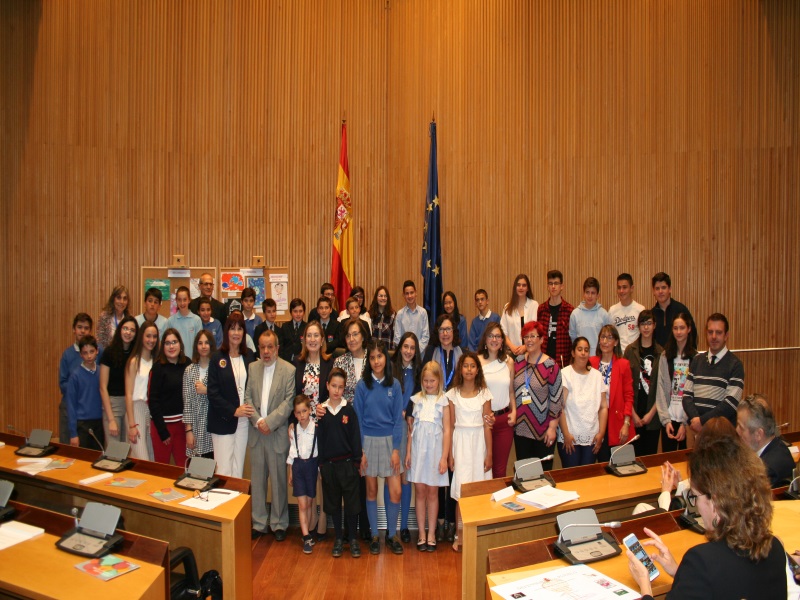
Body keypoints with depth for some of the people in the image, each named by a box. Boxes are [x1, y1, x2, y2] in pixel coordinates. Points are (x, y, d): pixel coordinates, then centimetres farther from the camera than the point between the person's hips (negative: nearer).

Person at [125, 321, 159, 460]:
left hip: (153, 410, 5)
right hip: (137, 408, -5)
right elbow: (128, 394, -8)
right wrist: (132, 425, -11)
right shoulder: (134, 361, -5)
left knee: (152, 457, 10)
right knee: (142, 460, -10)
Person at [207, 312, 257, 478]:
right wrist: (234, 411, -15)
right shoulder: (217, 358, -4)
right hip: (223, 421, -3)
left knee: (238, 469, 10)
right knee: (224, 470, 0)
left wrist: (250, 408, -7)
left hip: (244, 420, 3)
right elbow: (213, 393, -8)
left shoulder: (249, 356, 6)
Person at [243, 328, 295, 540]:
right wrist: (257, 421, -9)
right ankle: (258, 523, 26)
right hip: (256, 433, 4)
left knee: (279, 481, 6)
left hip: (278, 434, -4)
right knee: (257, 480, 12)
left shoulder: (289, 370, -7)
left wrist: (270, 422, -17)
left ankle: (279, 524, 21)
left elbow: (289, 402, -11)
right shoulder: (252, 368, 7)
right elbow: (248, 397, 4)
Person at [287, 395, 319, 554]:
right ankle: (307, 537, 5)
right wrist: (290, 473, 11)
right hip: (298, 465, 2)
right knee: (302, 504, 0)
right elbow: (292, 452, 9)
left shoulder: (317, 428, -11)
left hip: (312, 464, -2)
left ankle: (306, 533, 26)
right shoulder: (293, 430, 2)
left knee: (309, 503, 10)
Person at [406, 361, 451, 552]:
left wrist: (444, 457, -8)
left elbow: (447, 430, -4)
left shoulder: (443, 401, -2)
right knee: (420, 491, 6)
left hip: (435, 449, -2)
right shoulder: (416, 399, 5)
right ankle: (422, 534, 17)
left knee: (432, 492, 7)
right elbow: (411, 427, 8)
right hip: (418, 448, 2)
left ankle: (431, 534, 18)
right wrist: (408, 451, 3)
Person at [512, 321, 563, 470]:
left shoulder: (550, 366, -11)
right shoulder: (518, 363, 3)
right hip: (521, 428, 4)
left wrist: (552, 427, -12)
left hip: (543, 430, -4)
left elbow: (556, 398, -11)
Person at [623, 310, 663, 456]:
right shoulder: (630, 350, 0)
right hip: (634, 413, -1)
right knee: (635, 453, 3)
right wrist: (633, 414, -7)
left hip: (653, 415, 1)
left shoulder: (660, 352, 3)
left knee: (651, 454, 7)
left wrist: (652, 412, -5)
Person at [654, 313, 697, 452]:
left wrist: (686, 422, -11)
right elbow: (661, 389, 3)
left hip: (688, 419, -2)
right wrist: (665, 419, -5)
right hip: (669, 418, 2)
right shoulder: (665, 356, 6)